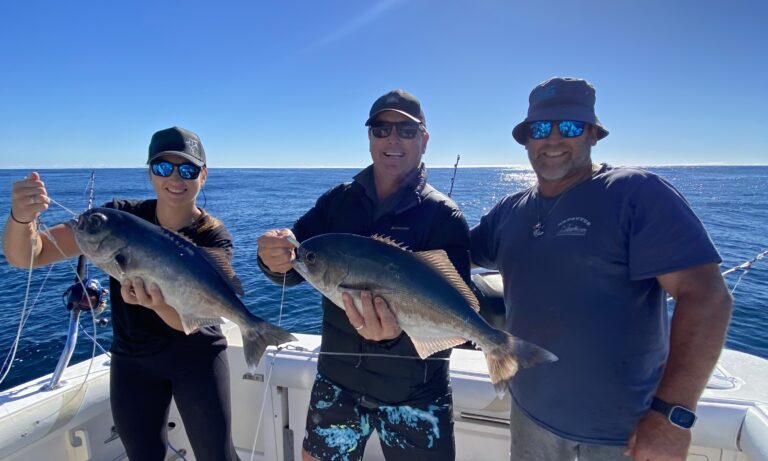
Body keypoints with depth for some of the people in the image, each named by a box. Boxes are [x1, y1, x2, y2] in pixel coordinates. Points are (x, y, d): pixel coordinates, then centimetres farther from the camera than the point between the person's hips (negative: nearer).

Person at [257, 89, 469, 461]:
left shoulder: (443, 216, -12)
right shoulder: (337, 201, -1)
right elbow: (295, 268, -5)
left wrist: (397, 333, -39)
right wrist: (277, 260, -28)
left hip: (414, 393, -3)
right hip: (337, 380, 4)